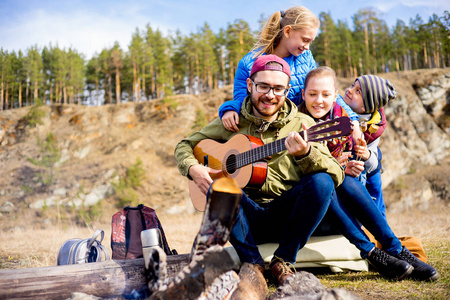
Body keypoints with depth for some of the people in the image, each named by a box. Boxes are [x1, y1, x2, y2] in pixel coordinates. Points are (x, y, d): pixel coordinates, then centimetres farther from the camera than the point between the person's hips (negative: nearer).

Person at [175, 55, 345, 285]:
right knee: (217, 185, -29)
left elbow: (337, 176, -8)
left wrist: (305, 155, -29)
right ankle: (252, 263, -13)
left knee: (322, 182, -27)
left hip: (286, 217, 0)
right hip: (247, 218, 0)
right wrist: (194, 169, -8)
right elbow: (185, 145, 14)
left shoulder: (302, 124, 3)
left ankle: (283, 261, -11)